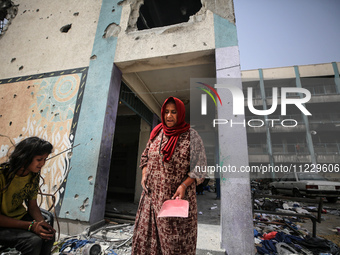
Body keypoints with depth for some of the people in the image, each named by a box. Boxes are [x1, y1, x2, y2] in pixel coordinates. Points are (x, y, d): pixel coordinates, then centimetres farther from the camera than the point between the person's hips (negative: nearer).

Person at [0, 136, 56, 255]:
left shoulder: (34, 175, -4)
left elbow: (33, 206, 1)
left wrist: (42, 223, -17)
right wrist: (31, 226, -27)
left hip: (20, 217, 5)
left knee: (49, 235, -17)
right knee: (34, 241, -26)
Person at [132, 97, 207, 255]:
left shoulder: (191, 136, -8)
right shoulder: (157, 133, 5)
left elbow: (199, 167, -7)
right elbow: (146, 156, 17)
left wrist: (184, 185, -18)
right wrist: (144, 175, 3)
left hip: (178, 195, -4)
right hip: (153, 193, 4)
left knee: (176, 236, 6)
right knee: (146, 233, 13)